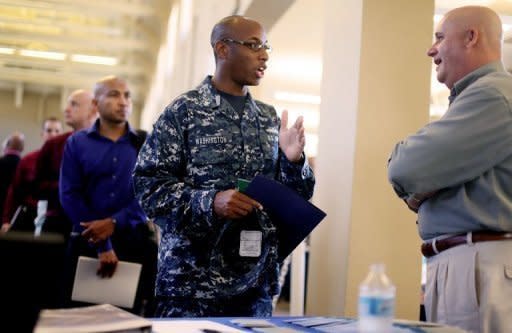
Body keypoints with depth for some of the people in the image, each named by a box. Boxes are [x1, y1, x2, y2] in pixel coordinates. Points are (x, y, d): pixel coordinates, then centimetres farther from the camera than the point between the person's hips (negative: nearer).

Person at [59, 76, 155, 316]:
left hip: (134, 242, 0)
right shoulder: (77, 143, 6)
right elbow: (69, 195, -4)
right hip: (87, 242, 0)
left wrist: (115, 223, -16)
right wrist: (101, 246, -12)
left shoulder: (144, 144, 6)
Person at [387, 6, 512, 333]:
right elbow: (422, 173, 19)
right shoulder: (473, 97, 22)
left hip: (481, 267, -10)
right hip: (458, 263, 10)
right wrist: (416, 193, -3)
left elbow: (405, 169, -20)